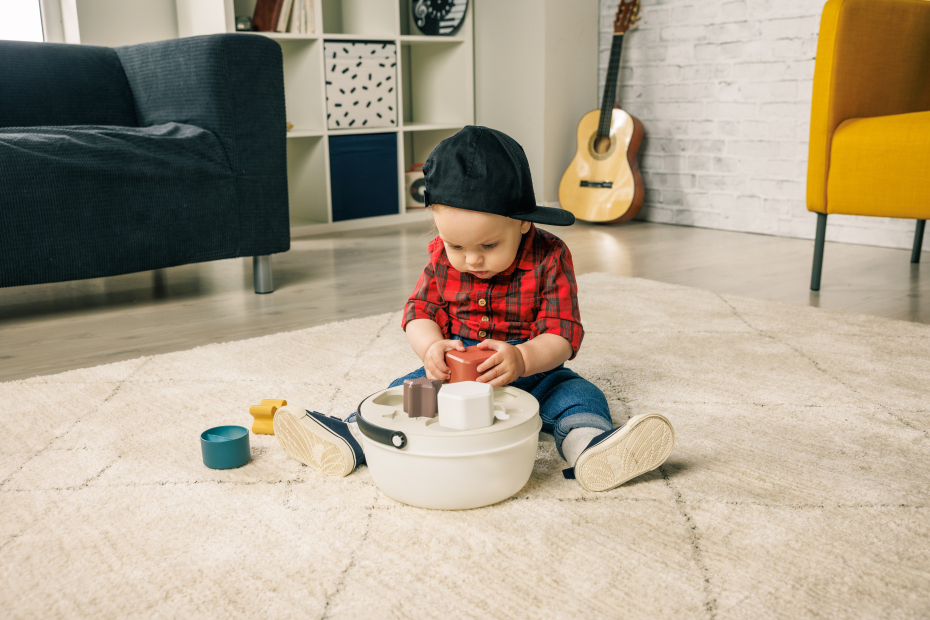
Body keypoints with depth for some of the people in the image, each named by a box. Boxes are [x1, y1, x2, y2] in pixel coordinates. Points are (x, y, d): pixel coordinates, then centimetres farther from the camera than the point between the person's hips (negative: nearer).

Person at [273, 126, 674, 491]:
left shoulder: (549, 258, -14)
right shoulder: (443, 258, -3)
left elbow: (562, 333, -17)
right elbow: (419, 311, -1)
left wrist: (522, 359, -39)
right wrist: (431, 347, -26)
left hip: (532, 371, -3)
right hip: (454, 370, 3)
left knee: (577, 394, -29)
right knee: (405, 390, -17)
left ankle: (587, 445, -55)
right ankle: (349, 437, -28)